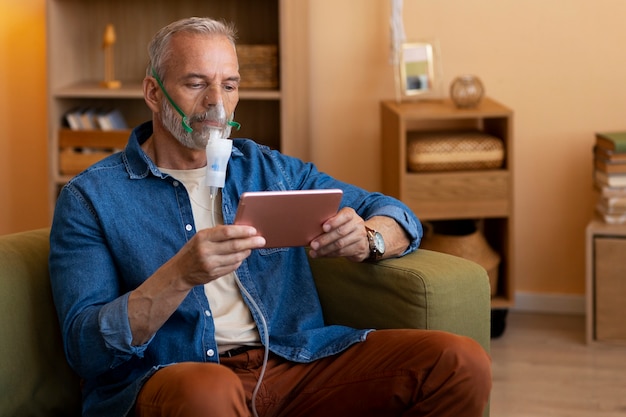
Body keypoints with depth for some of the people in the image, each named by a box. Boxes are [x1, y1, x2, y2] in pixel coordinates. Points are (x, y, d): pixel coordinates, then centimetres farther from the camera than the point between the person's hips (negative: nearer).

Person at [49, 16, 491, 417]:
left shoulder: (272, 170, 17)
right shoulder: (90, 197, 5)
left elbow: (397, 216, 20)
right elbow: (86, 348, -5)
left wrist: (367, 239, -6)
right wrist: (181, 276, -22)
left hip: (297, 364, 4)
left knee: (462, 362, -16)